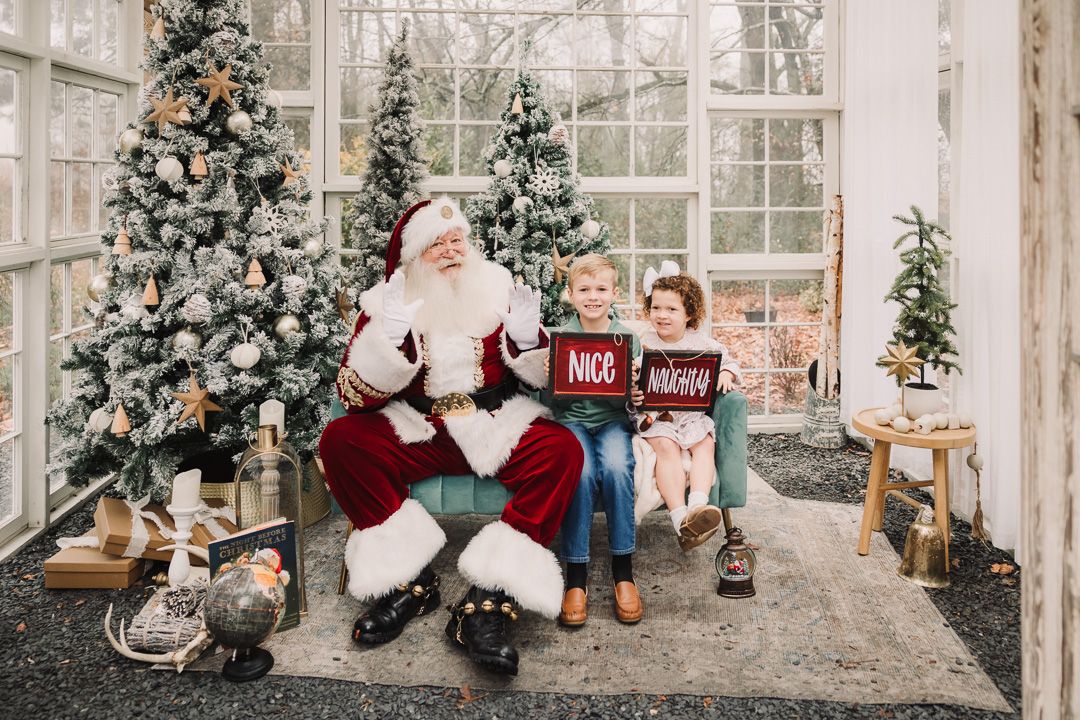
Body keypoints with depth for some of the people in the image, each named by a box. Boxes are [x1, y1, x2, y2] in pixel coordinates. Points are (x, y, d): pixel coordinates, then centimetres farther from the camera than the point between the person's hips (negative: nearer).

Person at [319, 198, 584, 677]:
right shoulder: (386, 304, 2)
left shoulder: (499, 292, 5)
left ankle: (489, 601, -30)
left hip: (498, 430, 0)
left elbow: (544, 379, 9)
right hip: (416, 435, 0)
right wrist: (390, 337, -23)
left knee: (562, 449, -27)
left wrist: (528, 339, -13)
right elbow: (355, 397, -7)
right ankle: (407, 580, -18)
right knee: (340, 440, -24)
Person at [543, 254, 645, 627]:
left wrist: (637, 398, -15)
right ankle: (576, 575, -22)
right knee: (581, 469, -33)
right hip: (572, 420, -1)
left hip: (613, 420, 1)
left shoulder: (628, 338, 6)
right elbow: (553, 399, 1)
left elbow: (637, 394, 7)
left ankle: (623, 569, -18)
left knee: (617, 466, -33)